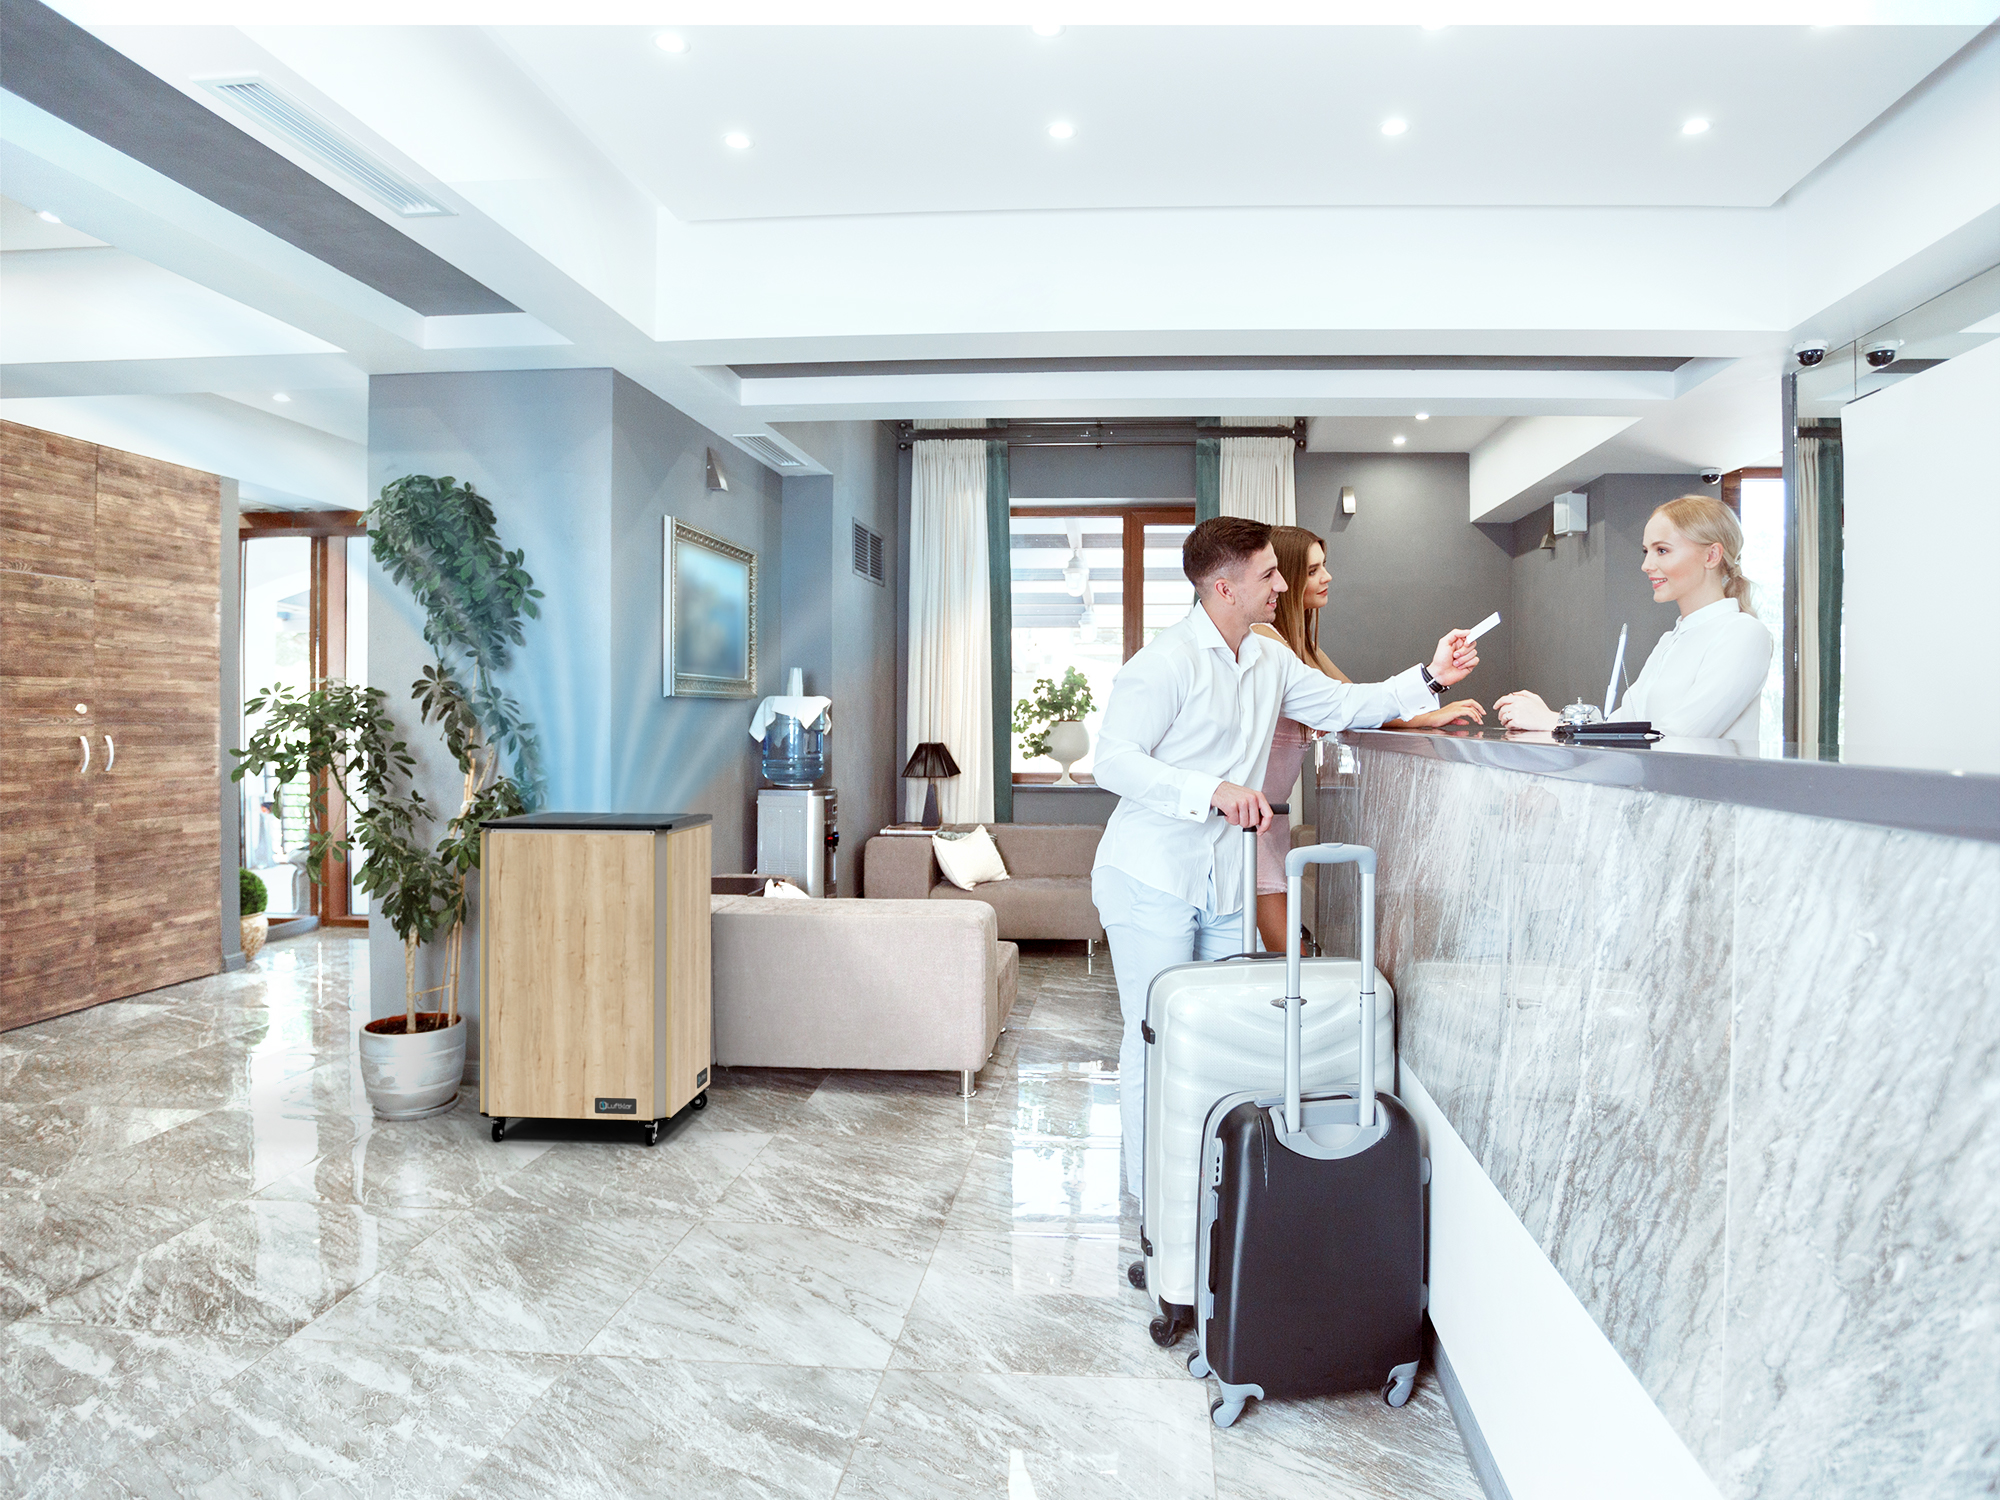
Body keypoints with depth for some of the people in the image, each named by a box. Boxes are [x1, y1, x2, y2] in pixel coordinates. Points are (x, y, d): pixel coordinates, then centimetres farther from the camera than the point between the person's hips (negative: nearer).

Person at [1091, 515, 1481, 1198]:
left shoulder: (1270, 661, 12)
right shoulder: (1166, 661, -14)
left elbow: (1341, 705, 21)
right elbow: (1114, 762, -19)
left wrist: (1429, 677, 9)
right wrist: (1212, 792, -29)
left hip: (1225, 881, 8)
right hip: (1153, 878, -7)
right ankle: (1152, 1200, 15)